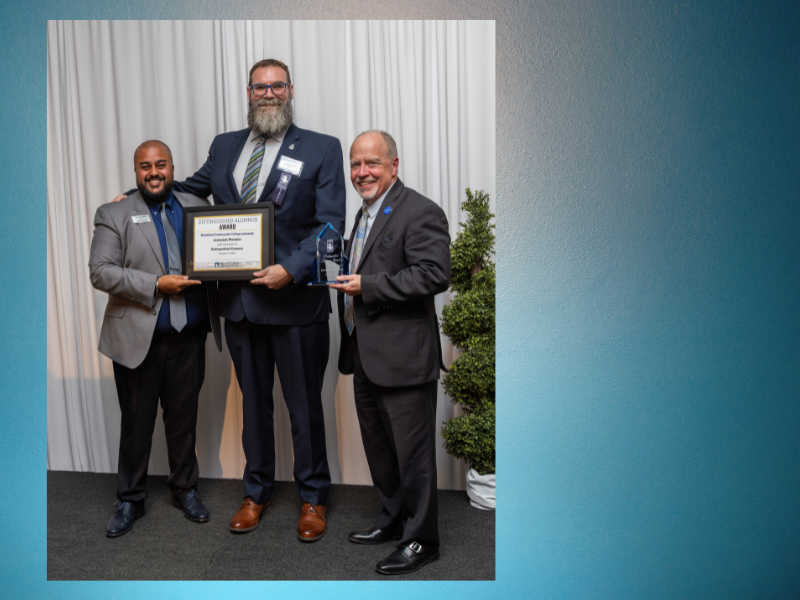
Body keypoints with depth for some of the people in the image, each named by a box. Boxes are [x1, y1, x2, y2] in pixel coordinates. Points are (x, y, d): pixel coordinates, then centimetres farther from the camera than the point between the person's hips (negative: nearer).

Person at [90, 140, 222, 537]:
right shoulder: (113, 215, 1)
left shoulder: (198, 207, 10)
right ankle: (130, 500, 26)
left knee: (184, 418, 14)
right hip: (138, 339, -2)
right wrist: (156, 285, -17)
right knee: (136, 423, 9)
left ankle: (185, 489, 32)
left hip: (189, 339, 2)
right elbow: (101, 272, -9)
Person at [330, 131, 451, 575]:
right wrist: (344, 275, 7)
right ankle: (393, 520, 38)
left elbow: (434, 275, -23)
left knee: (413, 453, 3)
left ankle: (420, 541, 19)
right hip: (366, 355, 10)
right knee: (379, 448, 21)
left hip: (403, 357, -9)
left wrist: (368, 286, -22)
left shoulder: (420, 212, -13)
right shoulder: (365, 213, 17)